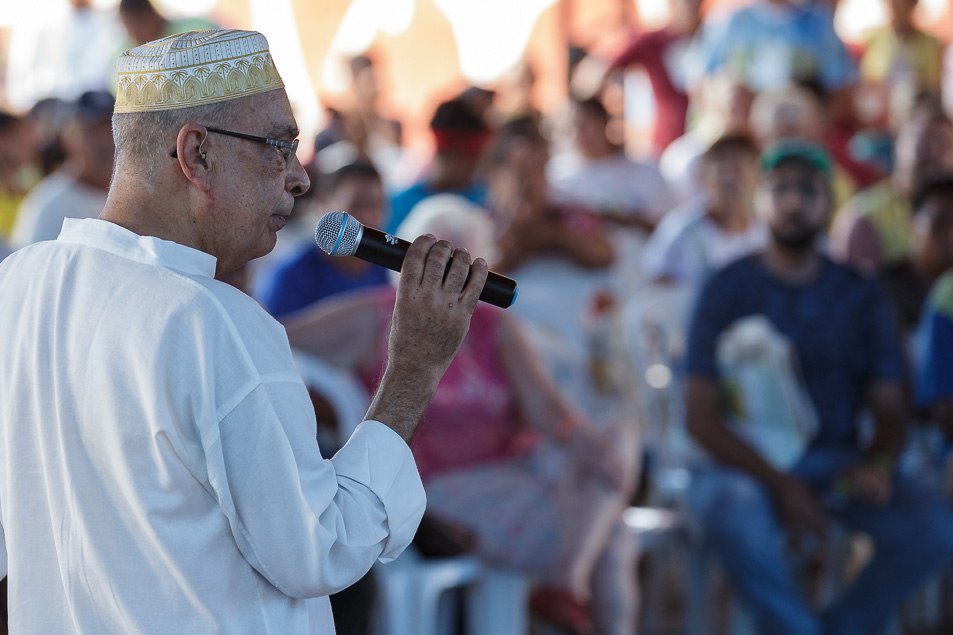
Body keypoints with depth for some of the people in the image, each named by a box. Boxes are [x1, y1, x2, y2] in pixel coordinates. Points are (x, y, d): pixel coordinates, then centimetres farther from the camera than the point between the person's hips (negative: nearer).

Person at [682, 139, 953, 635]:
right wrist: (780, 484, -18)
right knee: (735, 515, -39)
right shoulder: (729, 290, 1)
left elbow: (889, 412, 8)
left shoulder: (861, 296, 10)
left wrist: (877, 463, -17)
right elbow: (699, 416, -6)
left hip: (837, 461, 3)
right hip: (746, 461, -3)